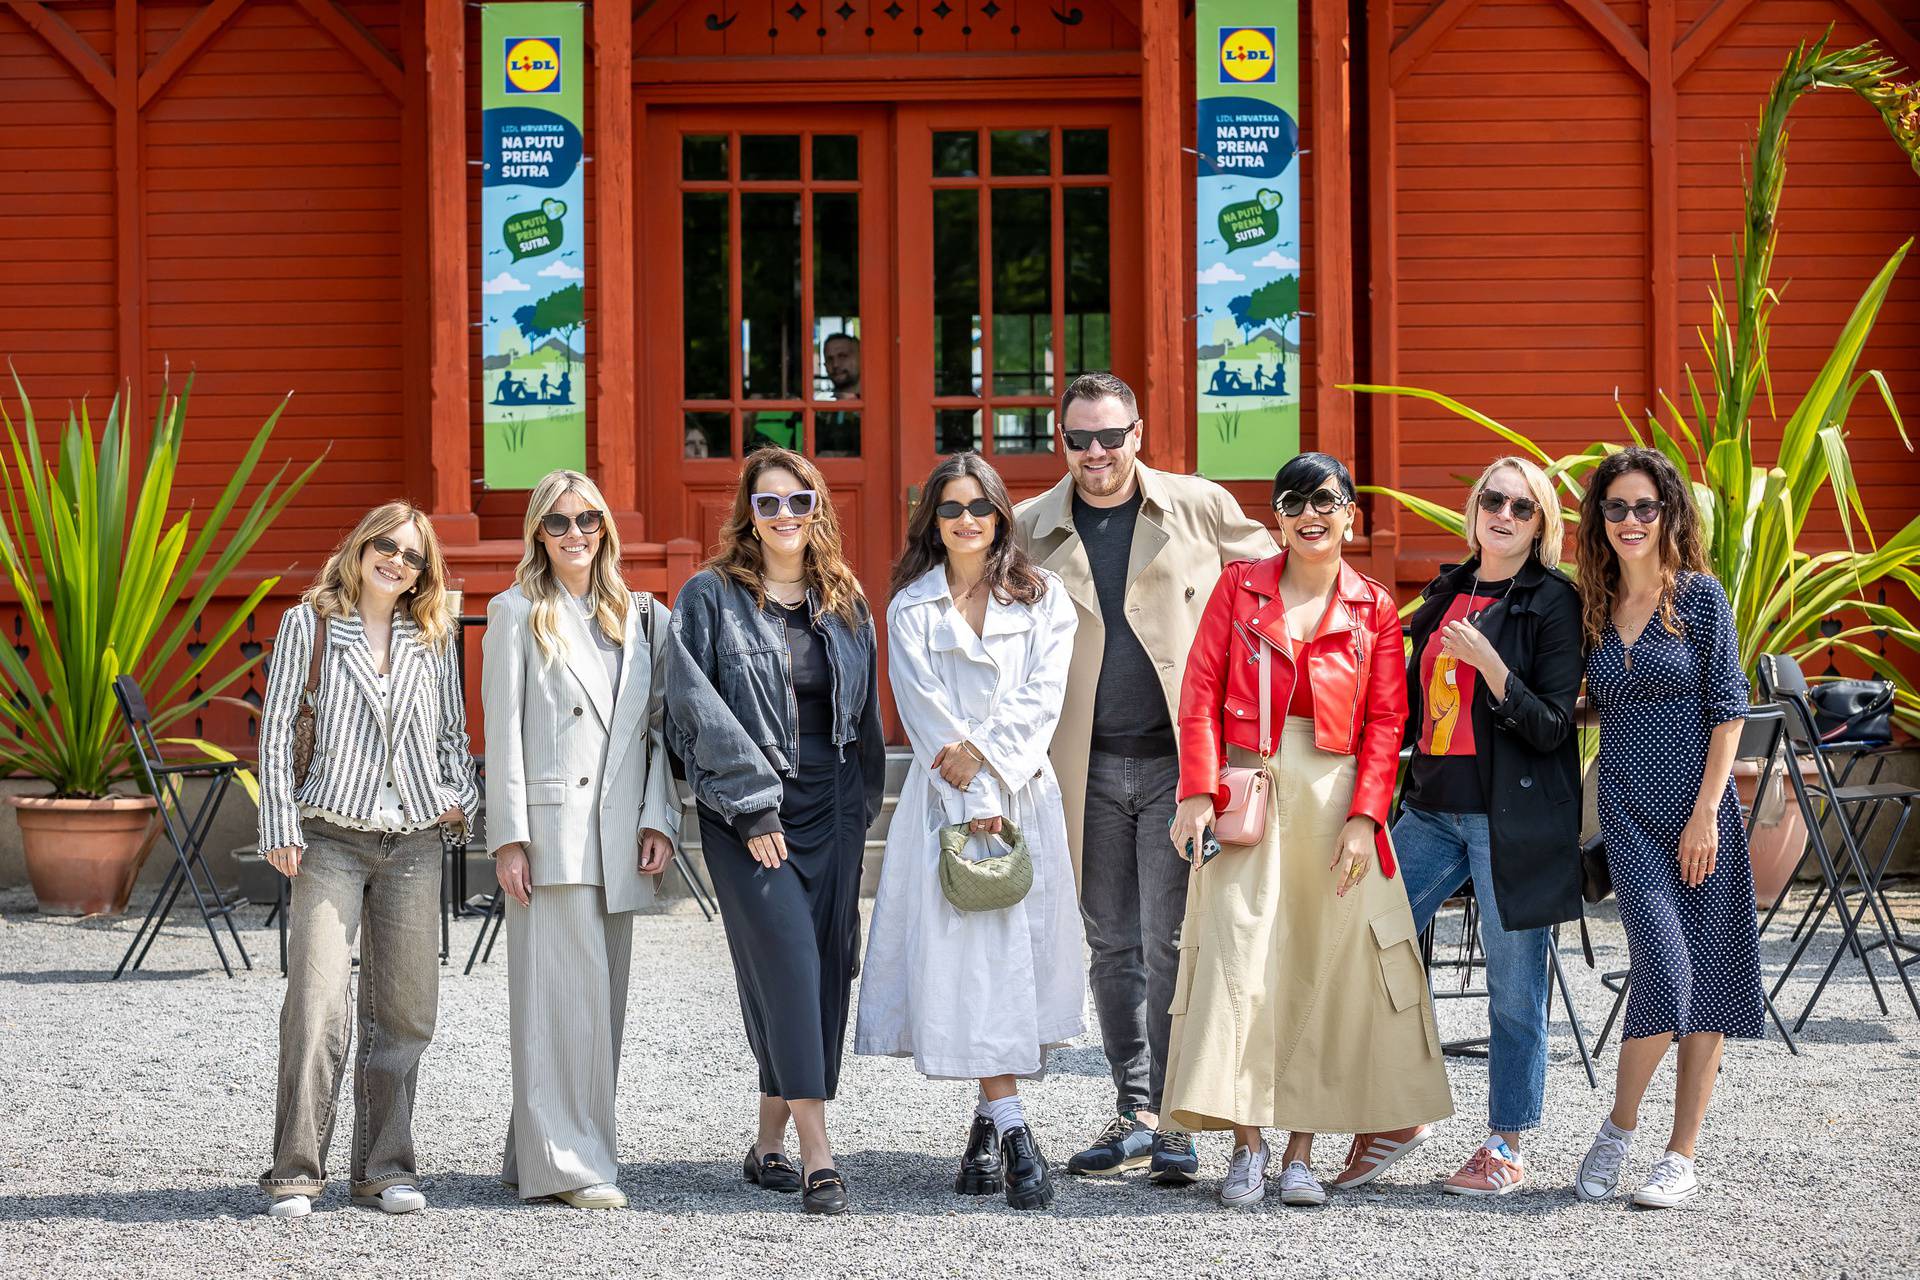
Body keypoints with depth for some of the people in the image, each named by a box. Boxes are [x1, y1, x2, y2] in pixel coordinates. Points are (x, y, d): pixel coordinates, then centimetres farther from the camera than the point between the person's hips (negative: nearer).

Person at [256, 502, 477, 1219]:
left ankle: (384, 1170, 13)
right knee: (317, 1006, -13)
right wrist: (280, 826, -6)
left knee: (404, 1012, 4)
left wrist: (460, 794, 3)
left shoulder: (433, 635, 12)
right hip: (331, 837, -4)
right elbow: (276, 730, 1)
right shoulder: (311, 622, 2)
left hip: (414, 843, 4)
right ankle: (296, 1172, -7)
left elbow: (453, 730, 21)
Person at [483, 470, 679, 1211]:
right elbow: (502, 731, -3)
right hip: (550, 831, -5)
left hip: (616, 835, 5)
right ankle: (564, 1163, -9)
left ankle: (539, 1156, 12)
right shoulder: (517, 614, 3)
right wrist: (509, 837, -10)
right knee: (560, 993, -9)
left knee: (601, 996, 5)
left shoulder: (638, 618, 15)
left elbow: (656, 725, 14)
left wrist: (659, 819, 2)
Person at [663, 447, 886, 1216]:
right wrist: (752, 805, -13)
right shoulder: (710, 599, -1)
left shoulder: (845, 603, 13)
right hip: (748, 812, -5)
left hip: (830, 809, 5)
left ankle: (770, 1144, 14)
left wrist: (858, 809, 10)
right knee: (789, 963, -15)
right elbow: (695, 708, -7)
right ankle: (817, 1155, -19)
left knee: (825, 972, 2)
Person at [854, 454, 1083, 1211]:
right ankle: (1012, 1135, -15)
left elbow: (1042, 696, 0)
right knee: (967, 956, -11)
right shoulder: (911, 608, 7)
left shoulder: (1041, 600, 10)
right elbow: (924, 711, -1)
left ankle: (988, 1123, 8)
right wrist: (973, 800, -10)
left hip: (1023, 793, 1)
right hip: (946, 799, -1)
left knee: (1021, 951, -2)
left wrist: (985, 753, -14)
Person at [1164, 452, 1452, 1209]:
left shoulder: (1373, 610, 7)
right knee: (1237, 961, -9)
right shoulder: (1240, 588, 7)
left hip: (1333, 799, 1)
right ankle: (1247, 1146, -4)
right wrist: (1197, 792, -10)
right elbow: (1201, 691, 1)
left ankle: (1301, 1152, 6)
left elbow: (1385, 719, 3)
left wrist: (1365, 815, -8)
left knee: (1325, 971, 0)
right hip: (1247, 797, -1)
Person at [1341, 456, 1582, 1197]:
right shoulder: (1446, 594, 14)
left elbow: (1551, 726, -11)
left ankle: (1505, 1148, 11)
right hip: (1432, 808, 6)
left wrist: (1487, 661, -20)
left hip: (1512, 817, -6)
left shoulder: (1553, 602, -4)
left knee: (1514, 987, 0)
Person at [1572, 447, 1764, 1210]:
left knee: (1705, 978, 0)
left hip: (1699, 809, -1)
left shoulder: (1700, 596, -3)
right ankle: (1616, 1135, 5)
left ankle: (1682, 1158, 7)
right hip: (1628, 810, 1)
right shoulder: (1593, 605, 8)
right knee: (1665, 970, -12)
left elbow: (1727, 710, -5)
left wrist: (1705, 812, -11)